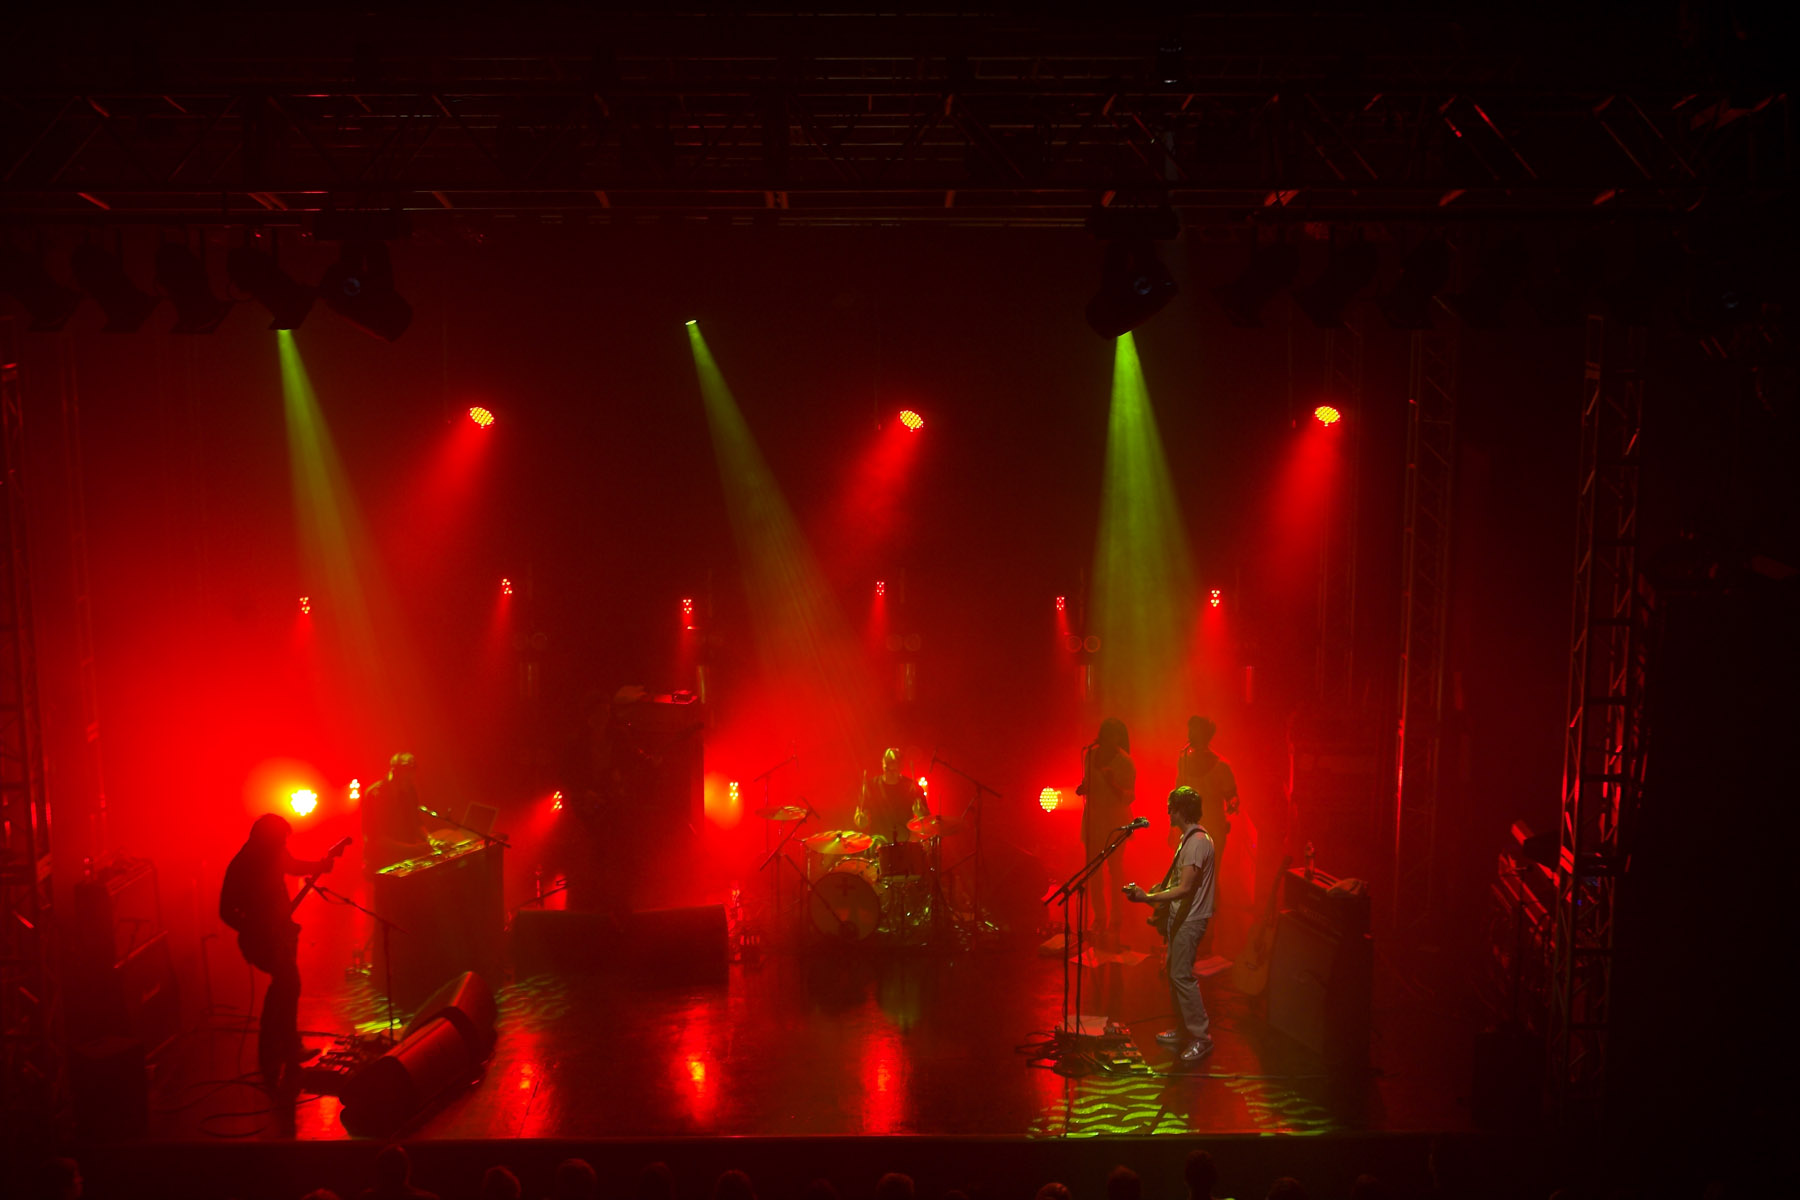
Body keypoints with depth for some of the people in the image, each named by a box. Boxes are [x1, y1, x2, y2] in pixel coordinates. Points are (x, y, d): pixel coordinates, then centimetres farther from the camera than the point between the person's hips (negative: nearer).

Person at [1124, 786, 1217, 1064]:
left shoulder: (1197, 842, -22)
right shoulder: (1188, 838, 11)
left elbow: (1185, 888, -29)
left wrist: (1148, 897, -34)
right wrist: (1158, 889, 19)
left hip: (1190, 919, -10)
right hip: (1179, 916, 10)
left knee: (1182, 975, -9)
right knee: (1174, 973, 15)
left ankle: (1200, 1038, -3)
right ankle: (1185, 1030, 24)